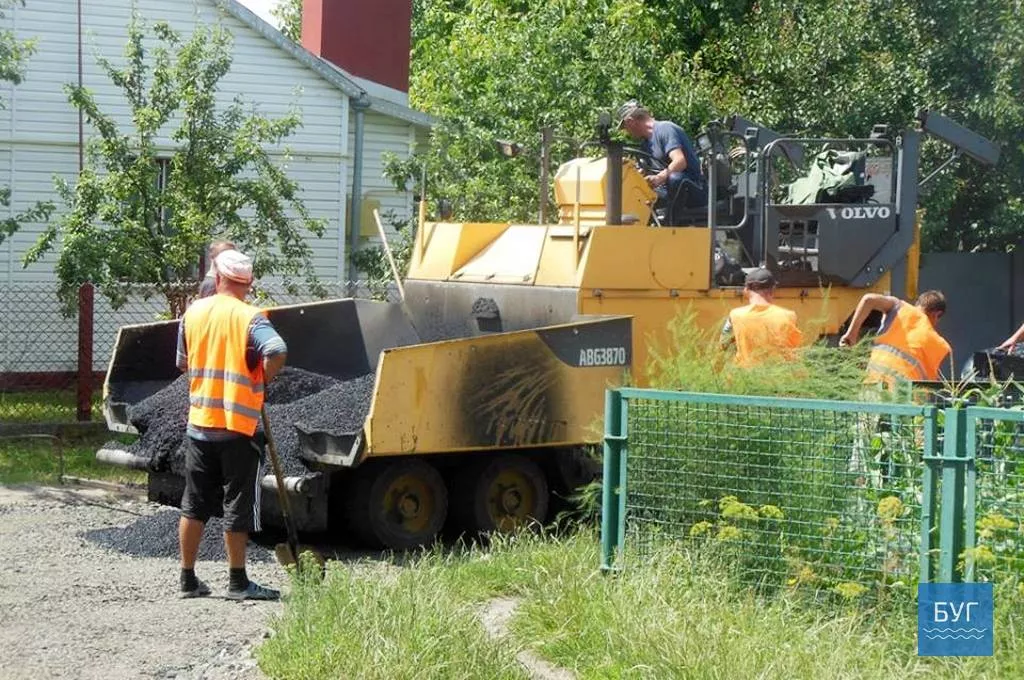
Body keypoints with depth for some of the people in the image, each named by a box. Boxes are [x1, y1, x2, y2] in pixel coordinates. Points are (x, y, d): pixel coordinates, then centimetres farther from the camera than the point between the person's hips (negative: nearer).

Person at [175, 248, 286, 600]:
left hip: (199, 422, 4)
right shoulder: (250, 317, -12)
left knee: (194, 505, 12)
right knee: (238, 506, 4)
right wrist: (262, 381, -10)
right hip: (238, 426, -4)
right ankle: (237, 581, 10)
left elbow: (184, 363, 13)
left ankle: (188, 578, 16)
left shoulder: (193, 312, 4)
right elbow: (277, 353, -28)